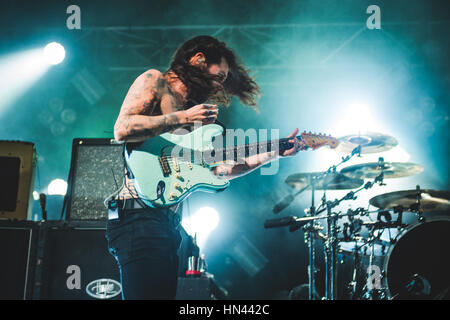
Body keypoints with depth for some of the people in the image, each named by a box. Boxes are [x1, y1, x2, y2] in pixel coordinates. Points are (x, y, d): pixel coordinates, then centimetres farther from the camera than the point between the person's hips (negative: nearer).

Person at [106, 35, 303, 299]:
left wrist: (274, 153, 21)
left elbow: (218, 168, 22)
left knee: (165, 292, 7)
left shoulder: (190, 106, 26)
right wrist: (183, 118, -10)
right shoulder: (154, 80, 4)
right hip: (139, 211, -9)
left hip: (168, 219, 9)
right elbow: (122, 130, -13)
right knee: (147, 293, -18)